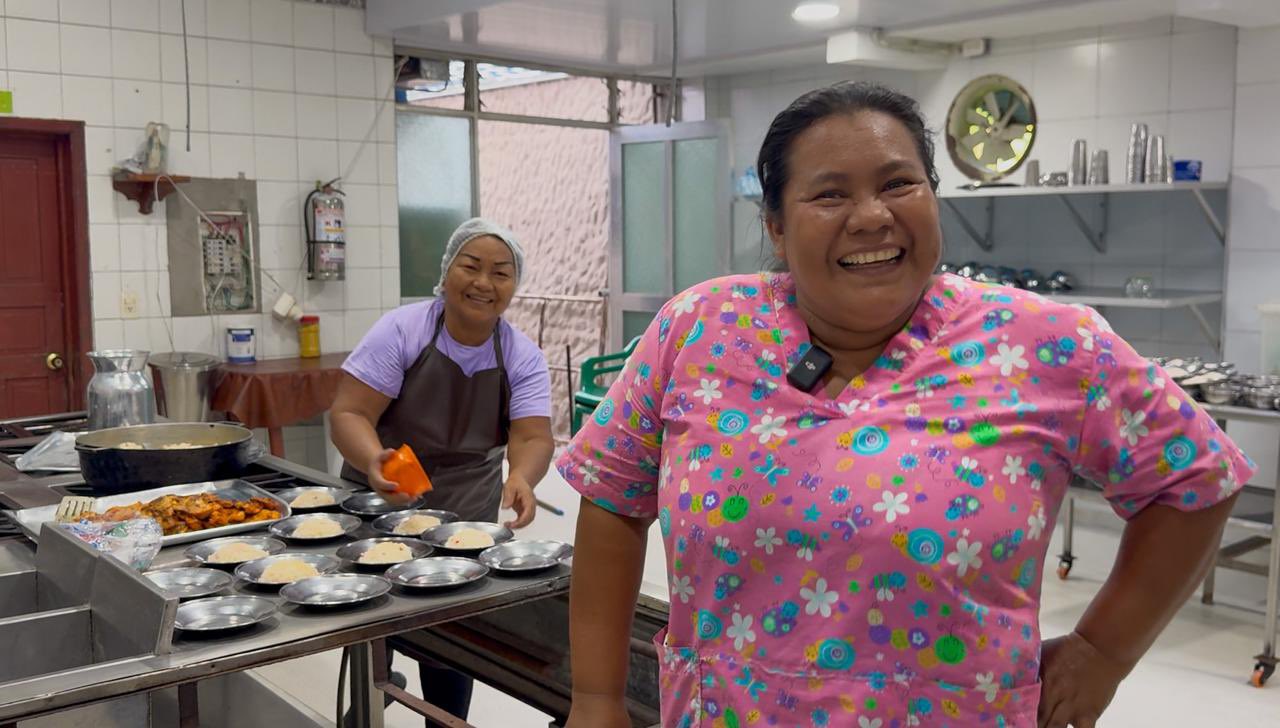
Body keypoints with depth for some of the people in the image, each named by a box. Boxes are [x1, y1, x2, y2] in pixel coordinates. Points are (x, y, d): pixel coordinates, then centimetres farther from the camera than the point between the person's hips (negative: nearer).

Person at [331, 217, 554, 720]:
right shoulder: (401, 331, -13)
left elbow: (533, 438, -13)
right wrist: (374, 462, -38)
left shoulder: (523, 358, -5)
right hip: (379, 502, -2)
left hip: (466, 514, 2)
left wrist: (521, 477, -37)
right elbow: (349, 414, -17)